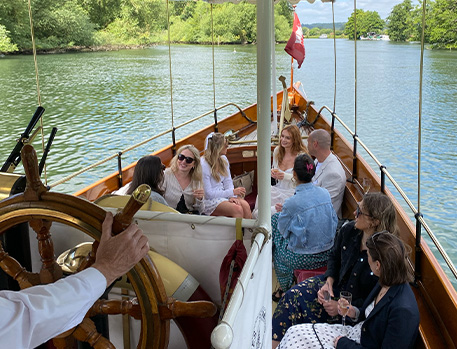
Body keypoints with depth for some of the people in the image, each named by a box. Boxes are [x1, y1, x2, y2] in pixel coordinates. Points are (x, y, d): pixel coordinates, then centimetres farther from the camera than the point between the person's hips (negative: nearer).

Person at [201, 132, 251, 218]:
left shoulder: (223, 159, 8)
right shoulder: (203, 165, -16)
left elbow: (228, 181, 10)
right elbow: (208, 193, -17)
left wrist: (232, 196, -11)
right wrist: (232, 192, -17)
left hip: (224, 194, 7)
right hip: (209, 201, -7)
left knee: (245, 205, -21)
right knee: (237, 209, -28)